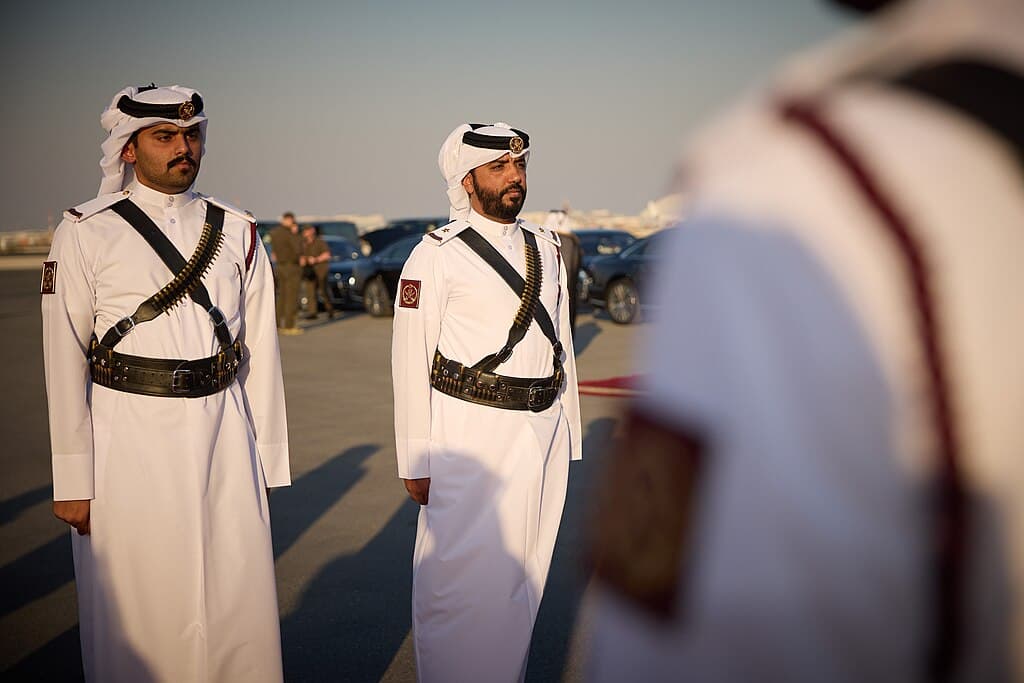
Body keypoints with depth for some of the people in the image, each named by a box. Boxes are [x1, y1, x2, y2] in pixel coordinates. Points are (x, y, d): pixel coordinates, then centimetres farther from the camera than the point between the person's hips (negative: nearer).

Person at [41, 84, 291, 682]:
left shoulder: (237, 232, 8)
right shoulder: (86, 233, -1)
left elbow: (262, 355, 8)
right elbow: (65, 359, -3)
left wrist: (268, 462, 7)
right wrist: (73, 481, -5)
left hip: (224, 440, 3)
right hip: (129, 446, -2)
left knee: (239, 608, 7)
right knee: (137, 617, 8)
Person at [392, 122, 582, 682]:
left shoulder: (546, 247, 12)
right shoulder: (437, 255, -6)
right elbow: (411, 361, -7)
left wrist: (568, 434, 14)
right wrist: (416, 462, -9)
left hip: (544, 434, 6)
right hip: (471, 438, -5)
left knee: (523, 578, 13)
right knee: (463, 581, -2)